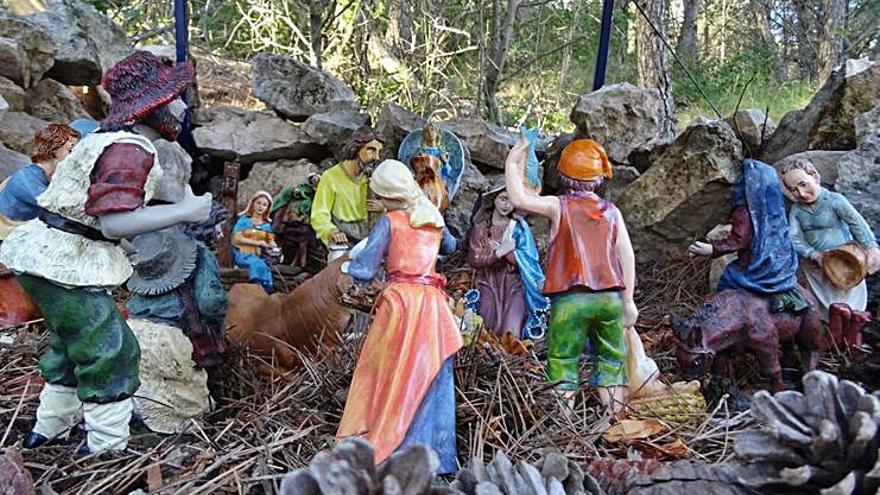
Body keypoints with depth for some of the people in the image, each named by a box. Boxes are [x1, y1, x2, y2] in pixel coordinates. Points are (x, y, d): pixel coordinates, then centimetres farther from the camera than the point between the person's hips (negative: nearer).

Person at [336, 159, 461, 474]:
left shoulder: (390, 221, -3)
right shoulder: (434, 219, 13)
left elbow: (365, 270, -4)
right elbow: (450, 247, 35)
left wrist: (347, 266, 15)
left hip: (401, 301, -4)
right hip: (433, 303, 5)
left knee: (391, 377, 5)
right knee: (430, 378, 7)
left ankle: (378, 448, 11)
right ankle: (434, 456, 12)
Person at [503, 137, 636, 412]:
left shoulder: (559, 206, -3)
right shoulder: (612, 211, 8)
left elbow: (519, 199, -15)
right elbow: (627, 257, 6)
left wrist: (513, 163, -1)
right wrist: (628, 300, 12)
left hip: (571, 298, -4)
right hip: (610, 297, 4)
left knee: (563, 362, 1)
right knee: (610, 361, 14)